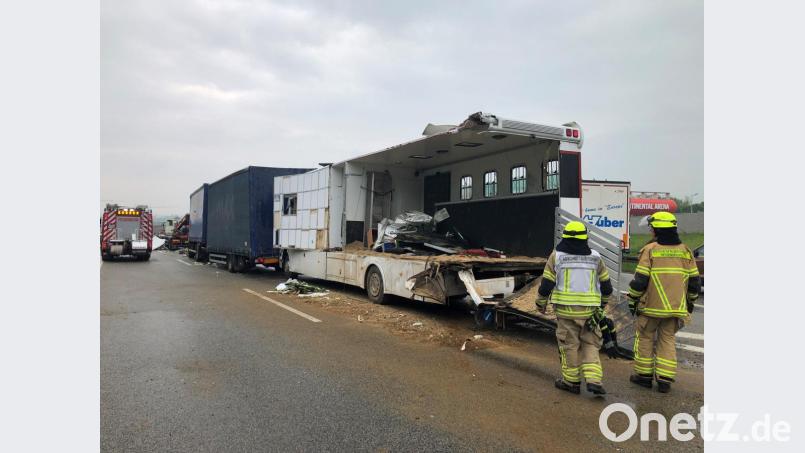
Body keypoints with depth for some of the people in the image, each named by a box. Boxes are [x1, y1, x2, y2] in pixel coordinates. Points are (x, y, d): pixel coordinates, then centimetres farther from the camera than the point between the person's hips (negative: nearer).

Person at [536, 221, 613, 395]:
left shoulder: (557, 256, -4)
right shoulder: (595, 257, 4)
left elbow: (546, 284, -5)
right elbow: (606, 285, 11)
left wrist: (541, 303, 10)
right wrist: (602, 302, 29)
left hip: (565, 309, -2)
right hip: (589, 309, 2)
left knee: (569, 345, 8)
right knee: (590, 344, 12)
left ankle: (571, 381, 17)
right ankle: (593, 380, 1)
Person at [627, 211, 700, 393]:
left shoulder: (649, 250, -11)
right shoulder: (685, 251, 4)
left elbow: (640, 279, -12)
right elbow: (694, 280, 8)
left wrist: (633, 300, 0)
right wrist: (690, 302, 21)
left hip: (651, 305, -4)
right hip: (675, 307, 4)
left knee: (645, 337, 11)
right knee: (668, 339, 13)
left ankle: (644, 375, 18)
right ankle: (665, 380, 13)